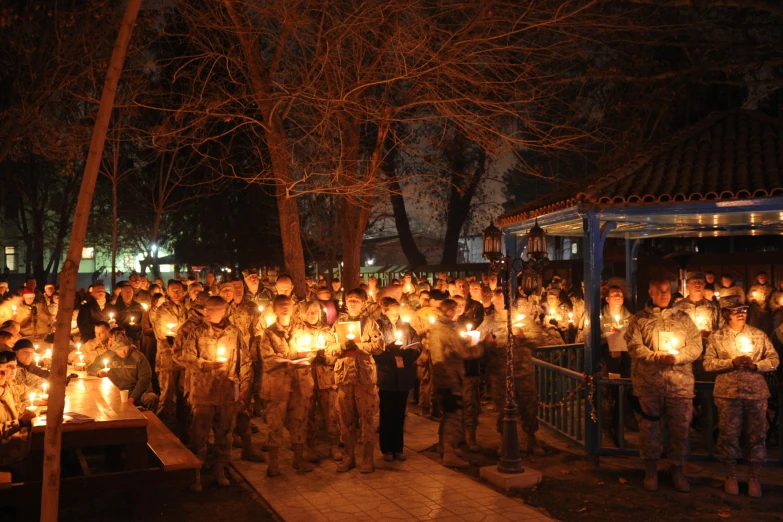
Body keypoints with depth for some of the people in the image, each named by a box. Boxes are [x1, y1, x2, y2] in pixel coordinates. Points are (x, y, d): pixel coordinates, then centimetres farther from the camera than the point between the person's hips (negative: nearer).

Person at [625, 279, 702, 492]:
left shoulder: (683, 318, 11)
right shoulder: (639, 320, 7)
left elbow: (695, 346, 3)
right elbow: (634, 346, -4)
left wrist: (675, 357, -13)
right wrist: (655, 357, -19)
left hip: (680, 384, 1)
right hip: (648, 384, -1)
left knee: (680, 428, 6)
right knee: (649, 428, 6)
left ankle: (677, 471, 21)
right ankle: (651, 471, 20)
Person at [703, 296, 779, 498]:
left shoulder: (759, 335, 7)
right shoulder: (716, 337, 3)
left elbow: (774, 359, 4)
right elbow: (708, 363, -5)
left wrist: (755, 365, -13)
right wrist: (732, 362, -16)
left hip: (756, 391, 1)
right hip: (728, 392, -1)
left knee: (757, 434, 4)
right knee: (729, 434, 4)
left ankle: (754, 477, 16)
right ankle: (731, 476, 18)